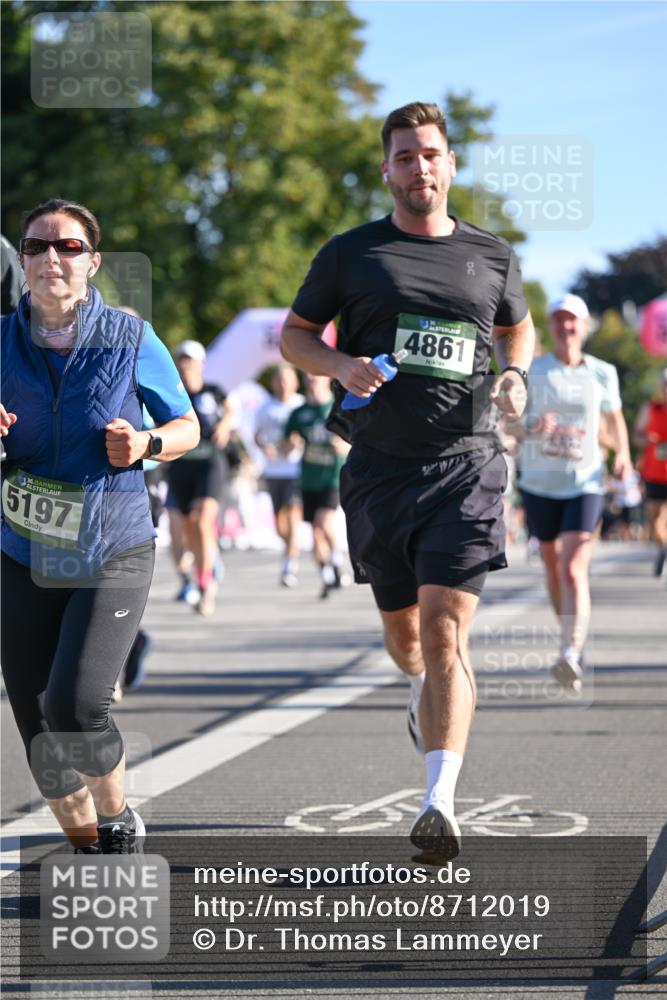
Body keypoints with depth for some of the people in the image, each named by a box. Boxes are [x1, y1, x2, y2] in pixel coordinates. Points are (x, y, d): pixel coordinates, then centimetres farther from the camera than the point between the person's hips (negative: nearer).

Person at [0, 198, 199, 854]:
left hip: (114, 554, -3)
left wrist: (147, 444, -15)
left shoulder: (129, 339, -6)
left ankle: (120, 825, 8)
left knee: (74, 703, -20)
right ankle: (88, 851, 27)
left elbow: (187, 425, 6)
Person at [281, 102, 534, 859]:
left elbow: (517, 326, 26)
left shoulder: (491, 256, 9)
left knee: (446, 632, -14)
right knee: (403, 631, 14)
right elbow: (294, 335, 11)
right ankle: (426, 692, 51)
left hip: (465, 464, -1)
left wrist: (515, 376, 4)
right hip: (379, 468, 1)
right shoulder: (350, 254, 4)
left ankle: (439, 804, -20)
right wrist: (341, 364, -10)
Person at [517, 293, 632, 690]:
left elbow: (614, 419, 18)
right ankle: (572, 637, 37)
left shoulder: (603, 374, 3)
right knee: (553, 567, 14)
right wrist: (533, 427, -25)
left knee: (574, 571, -17)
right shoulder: (532, 372, 0)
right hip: (540, 483, 2)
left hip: (585, 483, -2)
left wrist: (623, 454, 0)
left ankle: (572, 656, -28)